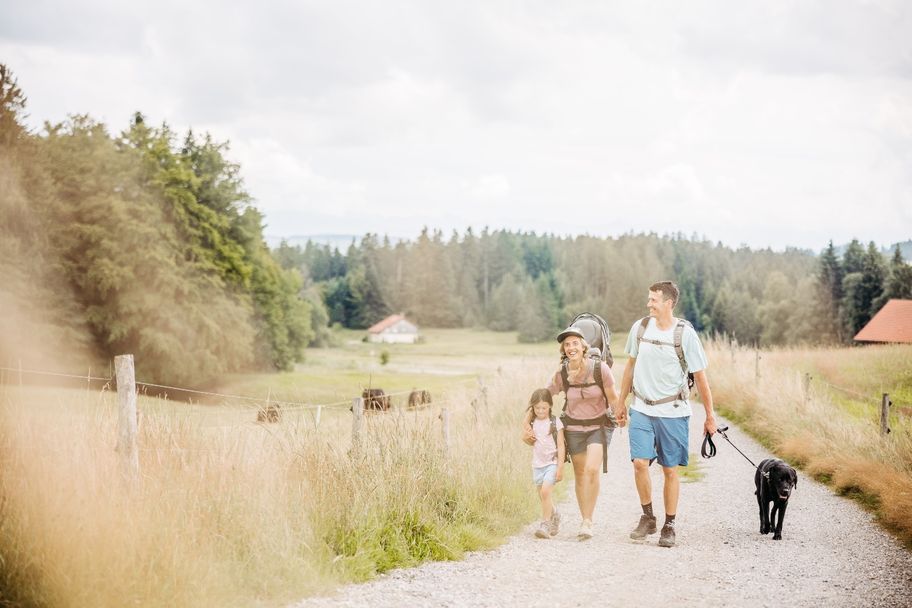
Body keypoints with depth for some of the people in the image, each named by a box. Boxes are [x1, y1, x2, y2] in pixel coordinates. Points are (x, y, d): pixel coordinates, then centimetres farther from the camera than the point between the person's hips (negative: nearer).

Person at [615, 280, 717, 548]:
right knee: (640, 462, -12)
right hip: (641, 409, 2)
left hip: (673, 412, -2)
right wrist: (621, 401, 21)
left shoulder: (685, 334, -9)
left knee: (670, 470, 2)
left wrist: (710, 415, -1)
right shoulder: (640, 327, 2)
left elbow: (700, 377, -4)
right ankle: (647, 518, 7)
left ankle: (669, 526, 15)